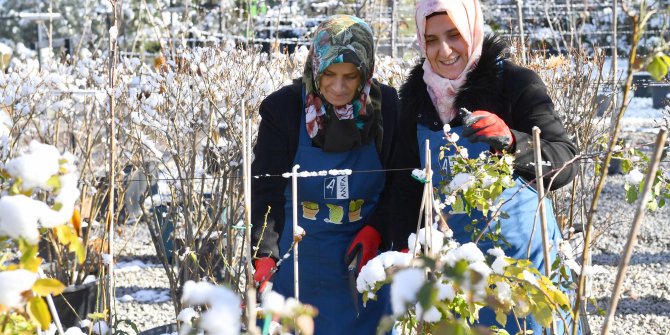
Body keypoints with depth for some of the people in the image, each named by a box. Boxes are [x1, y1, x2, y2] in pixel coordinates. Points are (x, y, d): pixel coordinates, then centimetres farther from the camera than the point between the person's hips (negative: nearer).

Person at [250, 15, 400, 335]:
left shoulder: (386, 107, -7)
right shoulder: (282, 108, -11)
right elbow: (266, 191, -9)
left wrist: (375, 230, -12)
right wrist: (264, 257, -20)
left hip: (362, 259, 1)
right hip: (296, 259, -1)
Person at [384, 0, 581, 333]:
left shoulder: (516, 83, -12)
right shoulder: (416, 96, 2)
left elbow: (565, 162, -21)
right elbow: (406, 182, 10)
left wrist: (511, 142, -38)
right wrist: (407, 245, -2)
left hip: (520, 247, -4)